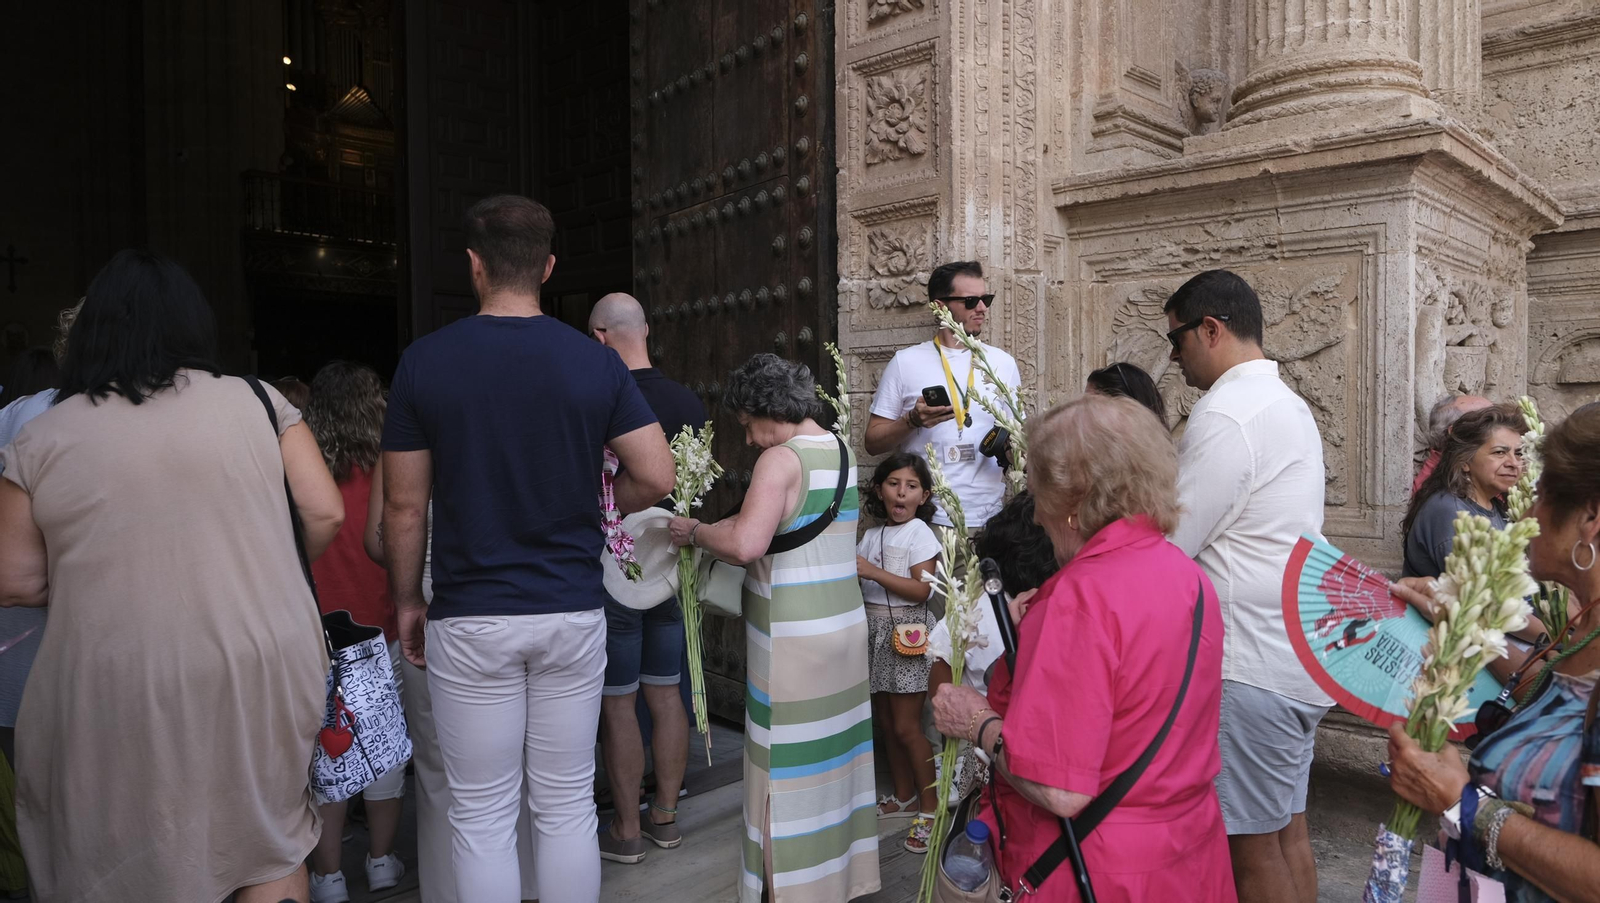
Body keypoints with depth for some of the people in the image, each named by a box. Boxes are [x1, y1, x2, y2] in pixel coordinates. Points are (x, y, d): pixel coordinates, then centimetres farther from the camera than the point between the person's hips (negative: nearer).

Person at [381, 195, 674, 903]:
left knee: (481, 818, 12)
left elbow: (404, 506, -2)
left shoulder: (424, 361, -5)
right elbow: (656, 478, -7)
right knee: (567, 808, 13)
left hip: (470, 620, -1)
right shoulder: (595, 364, -3)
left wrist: (407, 602, 11)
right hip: (573, 612, 1)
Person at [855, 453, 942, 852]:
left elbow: (921, 589, -17)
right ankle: (904, 796, 29)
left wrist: (873, 572, -23)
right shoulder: (873, 534, 11)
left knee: (906, 726, -3)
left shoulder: (919, 533, -9)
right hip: (875, 630, 7)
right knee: (885, 720, 13)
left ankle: (930, 808, 12)